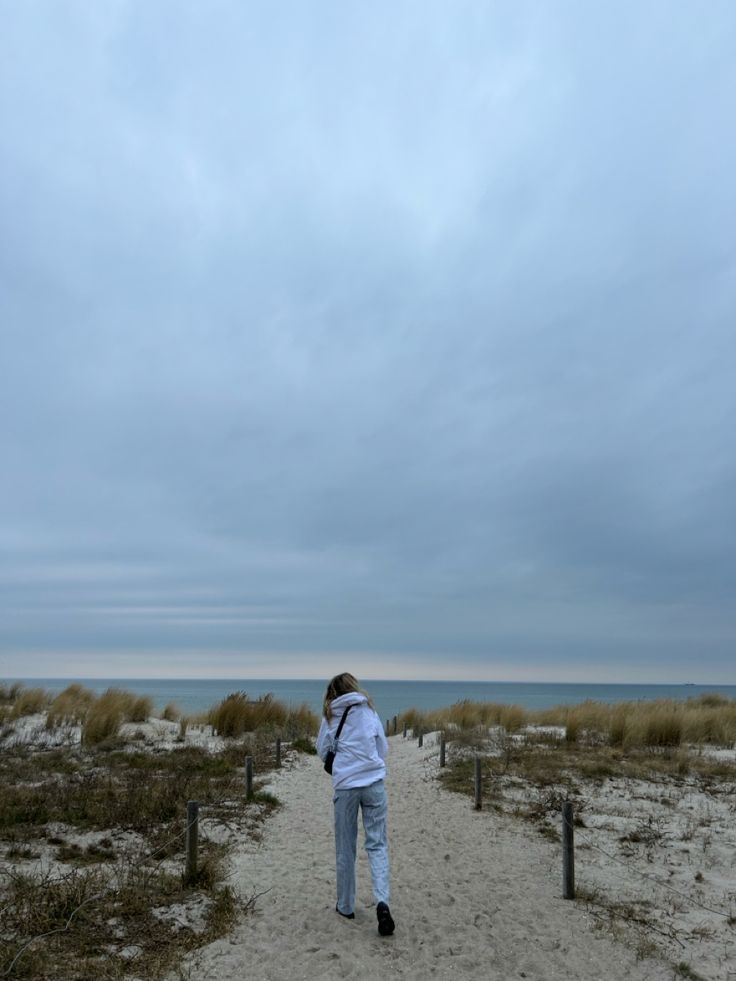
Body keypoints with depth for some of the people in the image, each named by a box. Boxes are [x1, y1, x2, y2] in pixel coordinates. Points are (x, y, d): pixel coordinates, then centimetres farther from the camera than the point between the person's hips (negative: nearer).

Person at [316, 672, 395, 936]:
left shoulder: (330, 718, 2)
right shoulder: (369, 712, 4)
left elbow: (322, 752, 12)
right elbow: (384, 750, 11)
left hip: (345, 785, 0)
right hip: (374, 783, 0)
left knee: (345, 849, 13)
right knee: (377, 845, 6)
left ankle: (346, 906, 24)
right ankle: (382, 901, -11)